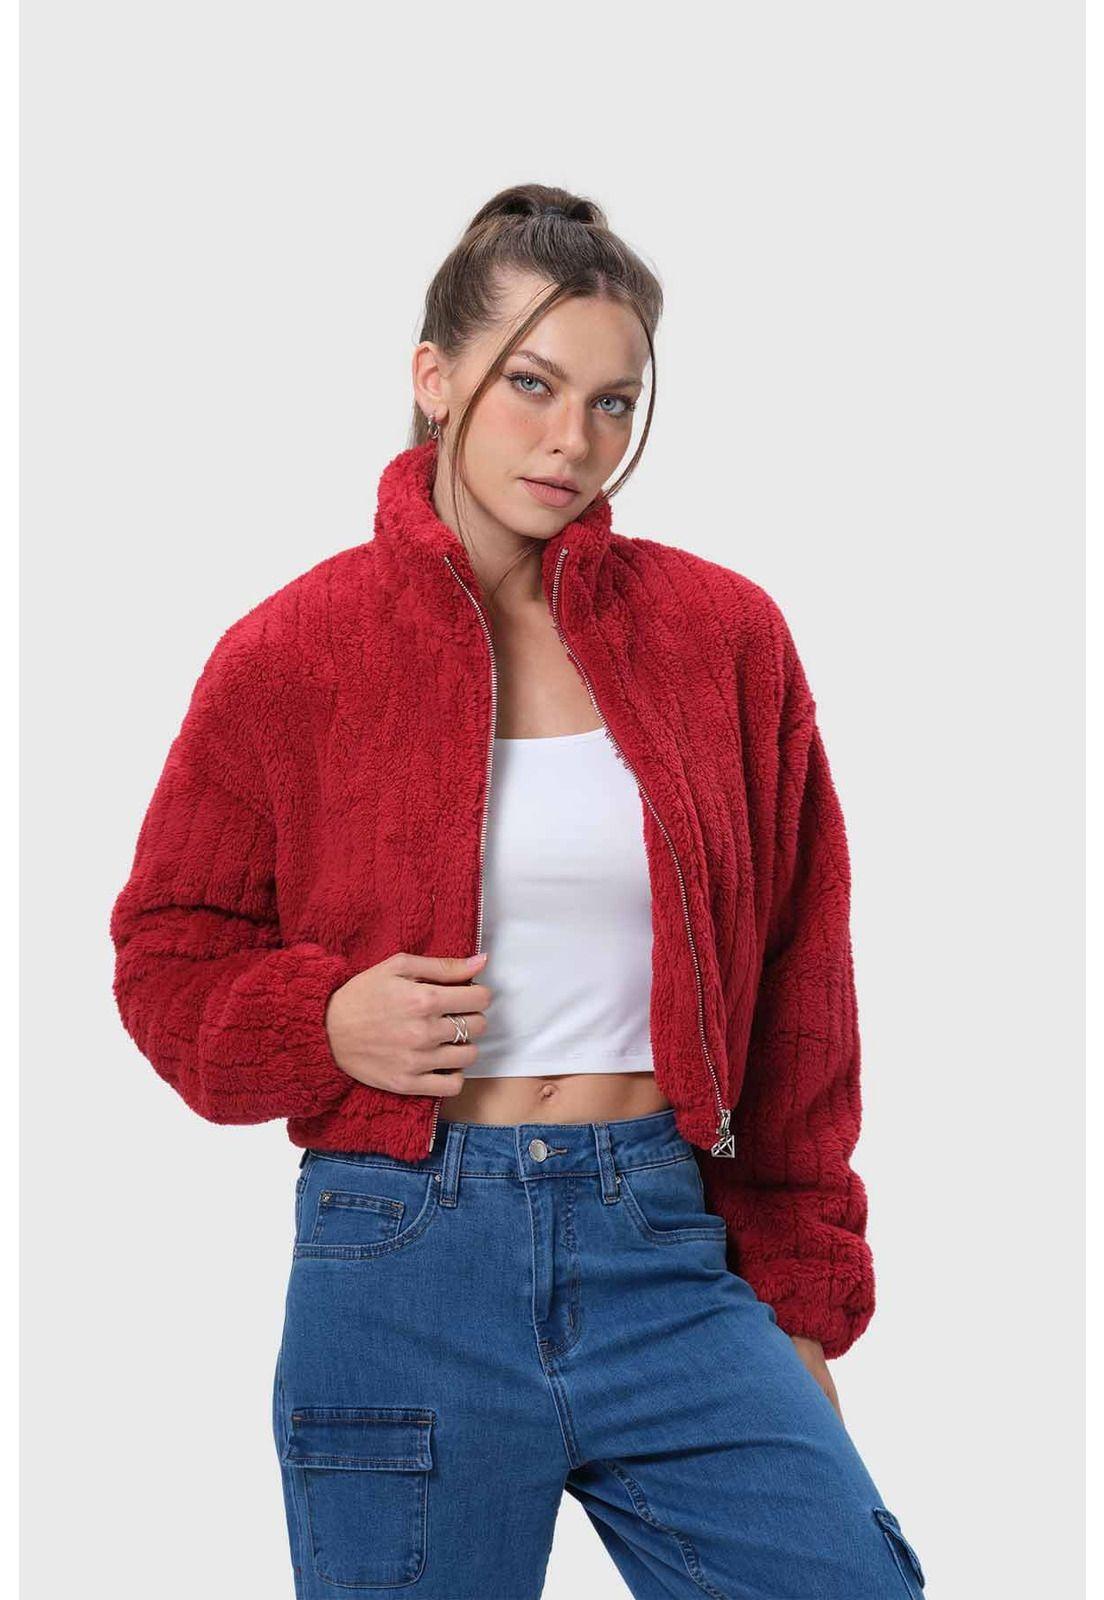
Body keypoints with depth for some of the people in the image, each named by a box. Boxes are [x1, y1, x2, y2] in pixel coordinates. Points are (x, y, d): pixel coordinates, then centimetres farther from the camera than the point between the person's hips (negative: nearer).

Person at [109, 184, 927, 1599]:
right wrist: (325, 1021, -11)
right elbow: (168, 952, 9)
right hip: (403, 1264, -1)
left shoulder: (725, 634, 4)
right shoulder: (292, 654, 0)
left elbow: (794, 995, 10)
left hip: (669, 1266, 2)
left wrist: (801, 1295, 10)